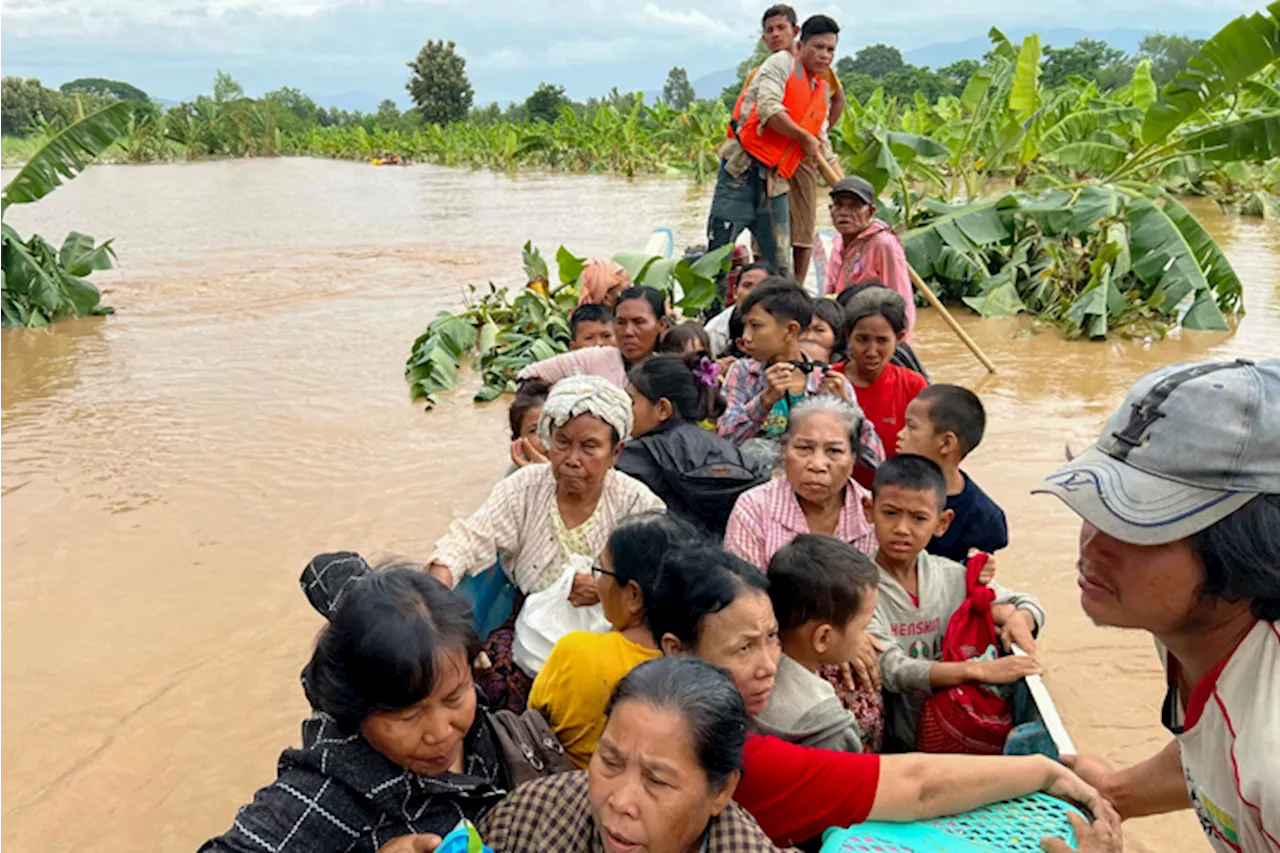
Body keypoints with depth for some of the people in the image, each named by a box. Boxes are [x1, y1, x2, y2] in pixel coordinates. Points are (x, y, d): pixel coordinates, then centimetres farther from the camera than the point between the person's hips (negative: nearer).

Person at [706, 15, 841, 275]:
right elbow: (769, 109, -16)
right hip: (743, 171, -7)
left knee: (781, 268, 6)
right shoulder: (782, 63, 1)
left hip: (775, 182, 7)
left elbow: (823, 150, 23)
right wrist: (805, 138, -7)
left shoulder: (824, 93, 21)